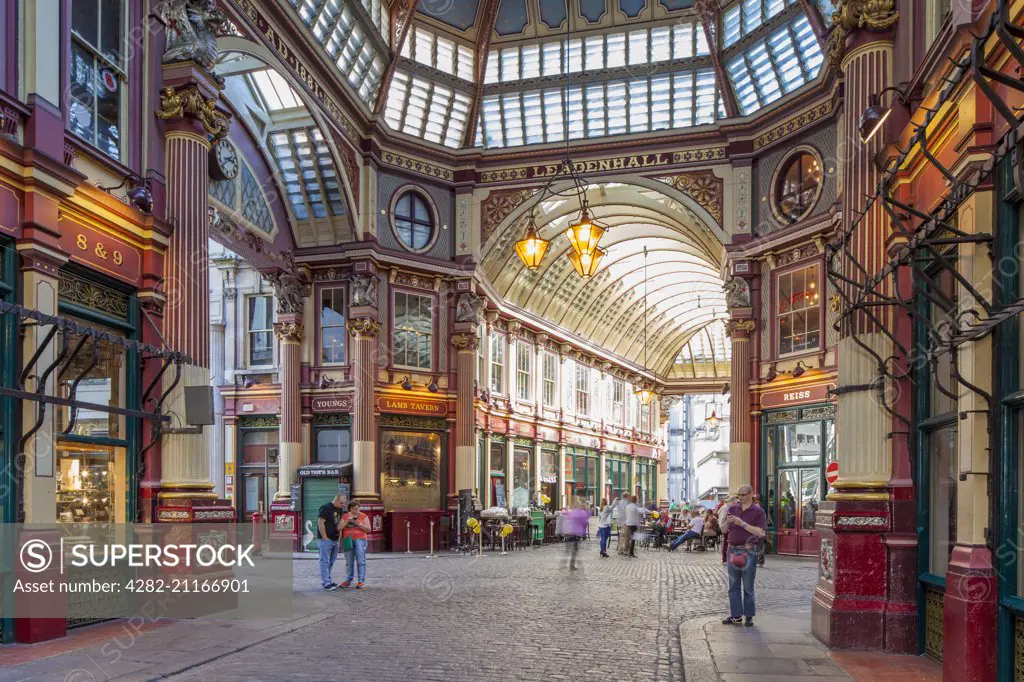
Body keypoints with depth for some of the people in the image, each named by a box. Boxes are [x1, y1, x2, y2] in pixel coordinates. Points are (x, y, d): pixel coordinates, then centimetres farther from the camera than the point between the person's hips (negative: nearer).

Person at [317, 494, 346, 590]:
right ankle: (326, 583, -5)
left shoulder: (340, 509, 14)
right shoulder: (326, 508, -12)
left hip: (335, 539, 8)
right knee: (325, 562, -5)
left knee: (331, 562, 13)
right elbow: (320, 523, -16)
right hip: (325, 539, -8)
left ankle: (325, 580, 24)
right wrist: (325, 538, -17)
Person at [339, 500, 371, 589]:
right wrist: (347, 521, -11)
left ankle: (361, 581, -9)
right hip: (348, 540, 3)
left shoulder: (364, 516, 4)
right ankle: (348, 580, 13)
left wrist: (358, 523, -14)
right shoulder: (345, 516, 11)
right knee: (349, 562, 5)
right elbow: (340, 528, 3)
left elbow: (368, 529, -1)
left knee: (361, 561, -9)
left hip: (359, 539, -3)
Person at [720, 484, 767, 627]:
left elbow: (760, 533, -13)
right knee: (733, 586, 7)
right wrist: (727, 521, -9)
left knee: (748, 587, 1)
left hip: (748, 551, -5)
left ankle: (749, 616, 9)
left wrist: (742, 523, -18)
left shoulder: (758, 511, -2)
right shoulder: (733, 509, 11)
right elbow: (724, 530, 12)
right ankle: (736, 615, 13)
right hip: (732, 550, 5)